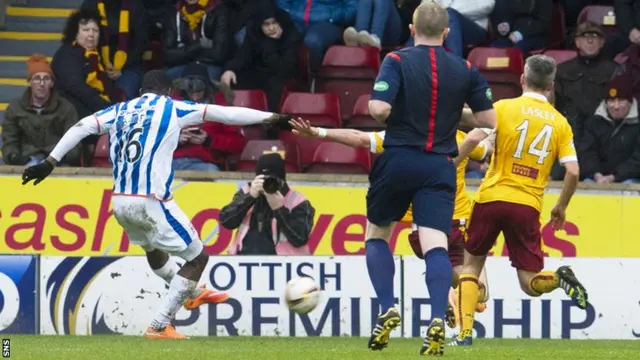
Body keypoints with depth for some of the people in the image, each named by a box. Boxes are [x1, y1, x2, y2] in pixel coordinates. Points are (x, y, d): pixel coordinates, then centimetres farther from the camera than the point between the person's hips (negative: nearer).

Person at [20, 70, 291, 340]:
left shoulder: (119, 111, 13)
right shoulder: (172, 109, 2)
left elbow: (79, 128, 3)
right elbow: (225, 113, 2)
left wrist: (50, 163, 4)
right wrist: (271, 118, 6)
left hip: (121, 203, 6)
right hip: (152, 201, -6)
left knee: (154, 250, 33)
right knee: (197, 257, 8)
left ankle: (193, 293, 55)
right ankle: (159, 326, 2)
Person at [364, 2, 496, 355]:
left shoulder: (397, 61, -5)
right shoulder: (465, 70, 5)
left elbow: (379, 108, -18)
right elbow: (487, 119, 6)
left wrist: (379, 111, 6)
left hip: (398, 160, -2)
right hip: (440, 167, 2)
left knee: (377, 234, 18)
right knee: (435, 244, -6)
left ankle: (387, 310, 6)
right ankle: (437, 319, -25)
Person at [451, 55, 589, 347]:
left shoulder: (503, 108, 0)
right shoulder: (559, 122, 7)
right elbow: (573, 172, 2)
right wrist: (561, 207, 16)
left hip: (492, 198, -1)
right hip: (528, 205, 1)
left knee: (471, 264, 18)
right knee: (530, 284, 7)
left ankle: (465, 333, 6)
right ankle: (559, 278, -26)